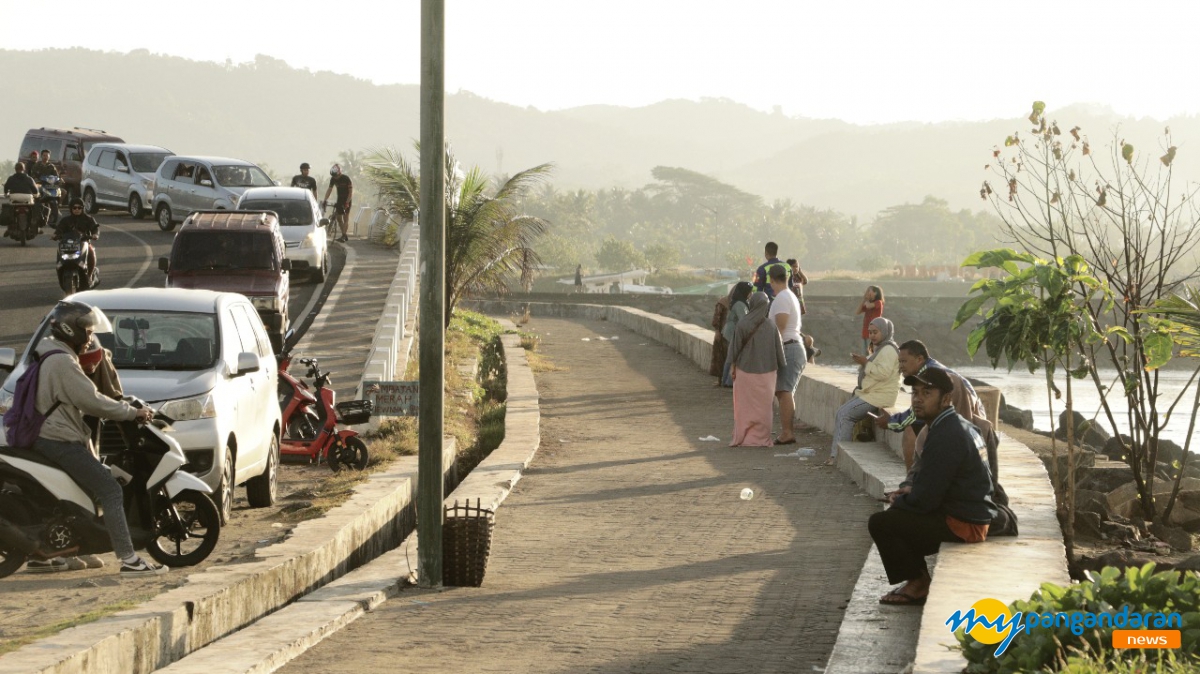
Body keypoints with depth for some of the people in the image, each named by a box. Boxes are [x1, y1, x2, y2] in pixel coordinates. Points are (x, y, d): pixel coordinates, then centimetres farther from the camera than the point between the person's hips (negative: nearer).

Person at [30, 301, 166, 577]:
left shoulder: (52, 356, 18)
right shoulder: (63, 362, -17)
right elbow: (91, 401, -20)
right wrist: (133, 412, -12)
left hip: (48, 438, 11)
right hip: (60, 442, -11)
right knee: (110, 491, -15)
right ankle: (129, 560, -23)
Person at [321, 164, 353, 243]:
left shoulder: (346, 178, -21)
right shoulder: (333, 179, -5)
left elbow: (351, 191, -20)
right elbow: (329, 189, 0)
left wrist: (347, 203, -26)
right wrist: (325, 200, -11)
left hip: (347, 199, -6)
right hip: (340, 199, 6)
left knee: (346, 217, -9)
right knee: (338, 217, 3)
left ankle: (344, 236, -12)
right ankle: (345, 235, 14)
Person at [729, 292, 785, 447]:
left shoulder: (742, 325, -13)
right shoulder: (771, 326, -9)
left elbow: (735, 348, -7)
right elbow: (778, 350, -3)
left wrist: (733, 366, 7)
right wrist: (780, 366, 11)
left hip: (745, 371, -1)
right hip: (766, 372, 1)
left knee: (745, 405, 10)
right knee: (762, 405, 11)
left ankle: (741, 438, 10)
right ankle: (761, 438, 12)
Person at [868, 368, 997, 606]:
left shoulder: (946, 437, -23)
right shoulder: (954, 425, 11)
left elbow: (925, 499, -22)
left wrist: (898, 501, -3)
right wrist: (908, 495, 8)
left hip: (963, 524, -11)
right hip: (971, 515, 11)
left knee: (880, 523, -12)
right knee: (895, 516, 26)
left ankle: (917, 583, 2)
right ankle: (919, 580, 22)